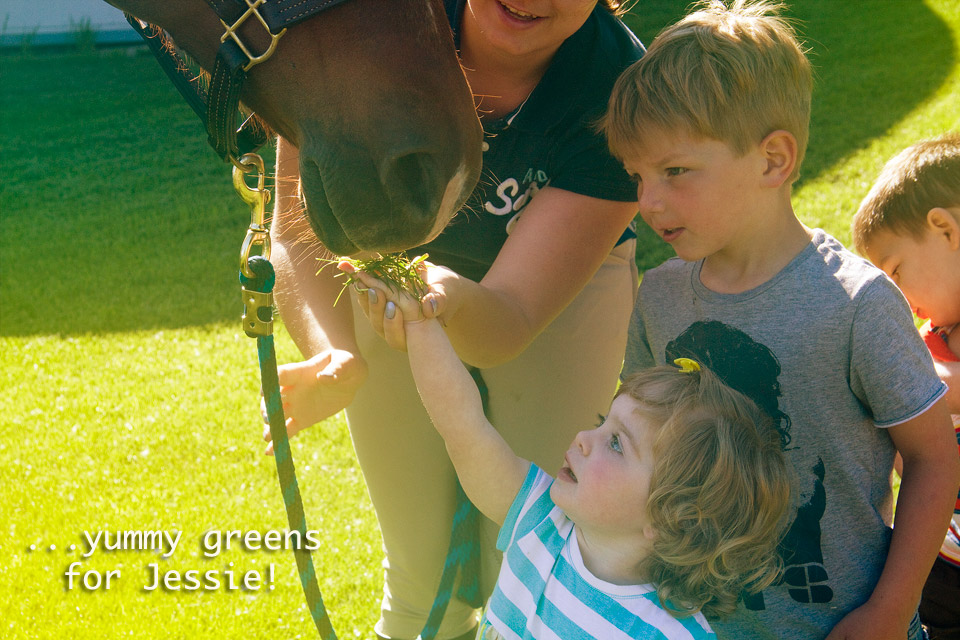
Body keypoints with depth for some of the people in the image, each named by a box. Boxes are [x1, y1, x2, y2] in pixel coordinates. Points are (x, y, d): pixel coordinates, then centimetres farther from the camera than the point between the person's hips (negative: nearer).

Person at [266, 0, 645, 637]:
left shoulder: (617, 89, -33)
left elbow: (509, 321, -34)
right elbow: (300, 230, -26)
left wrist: (453, 300, -57)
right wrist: (336, 356, -44)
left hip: (564, 292, -1)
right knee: (421, 570, 11)